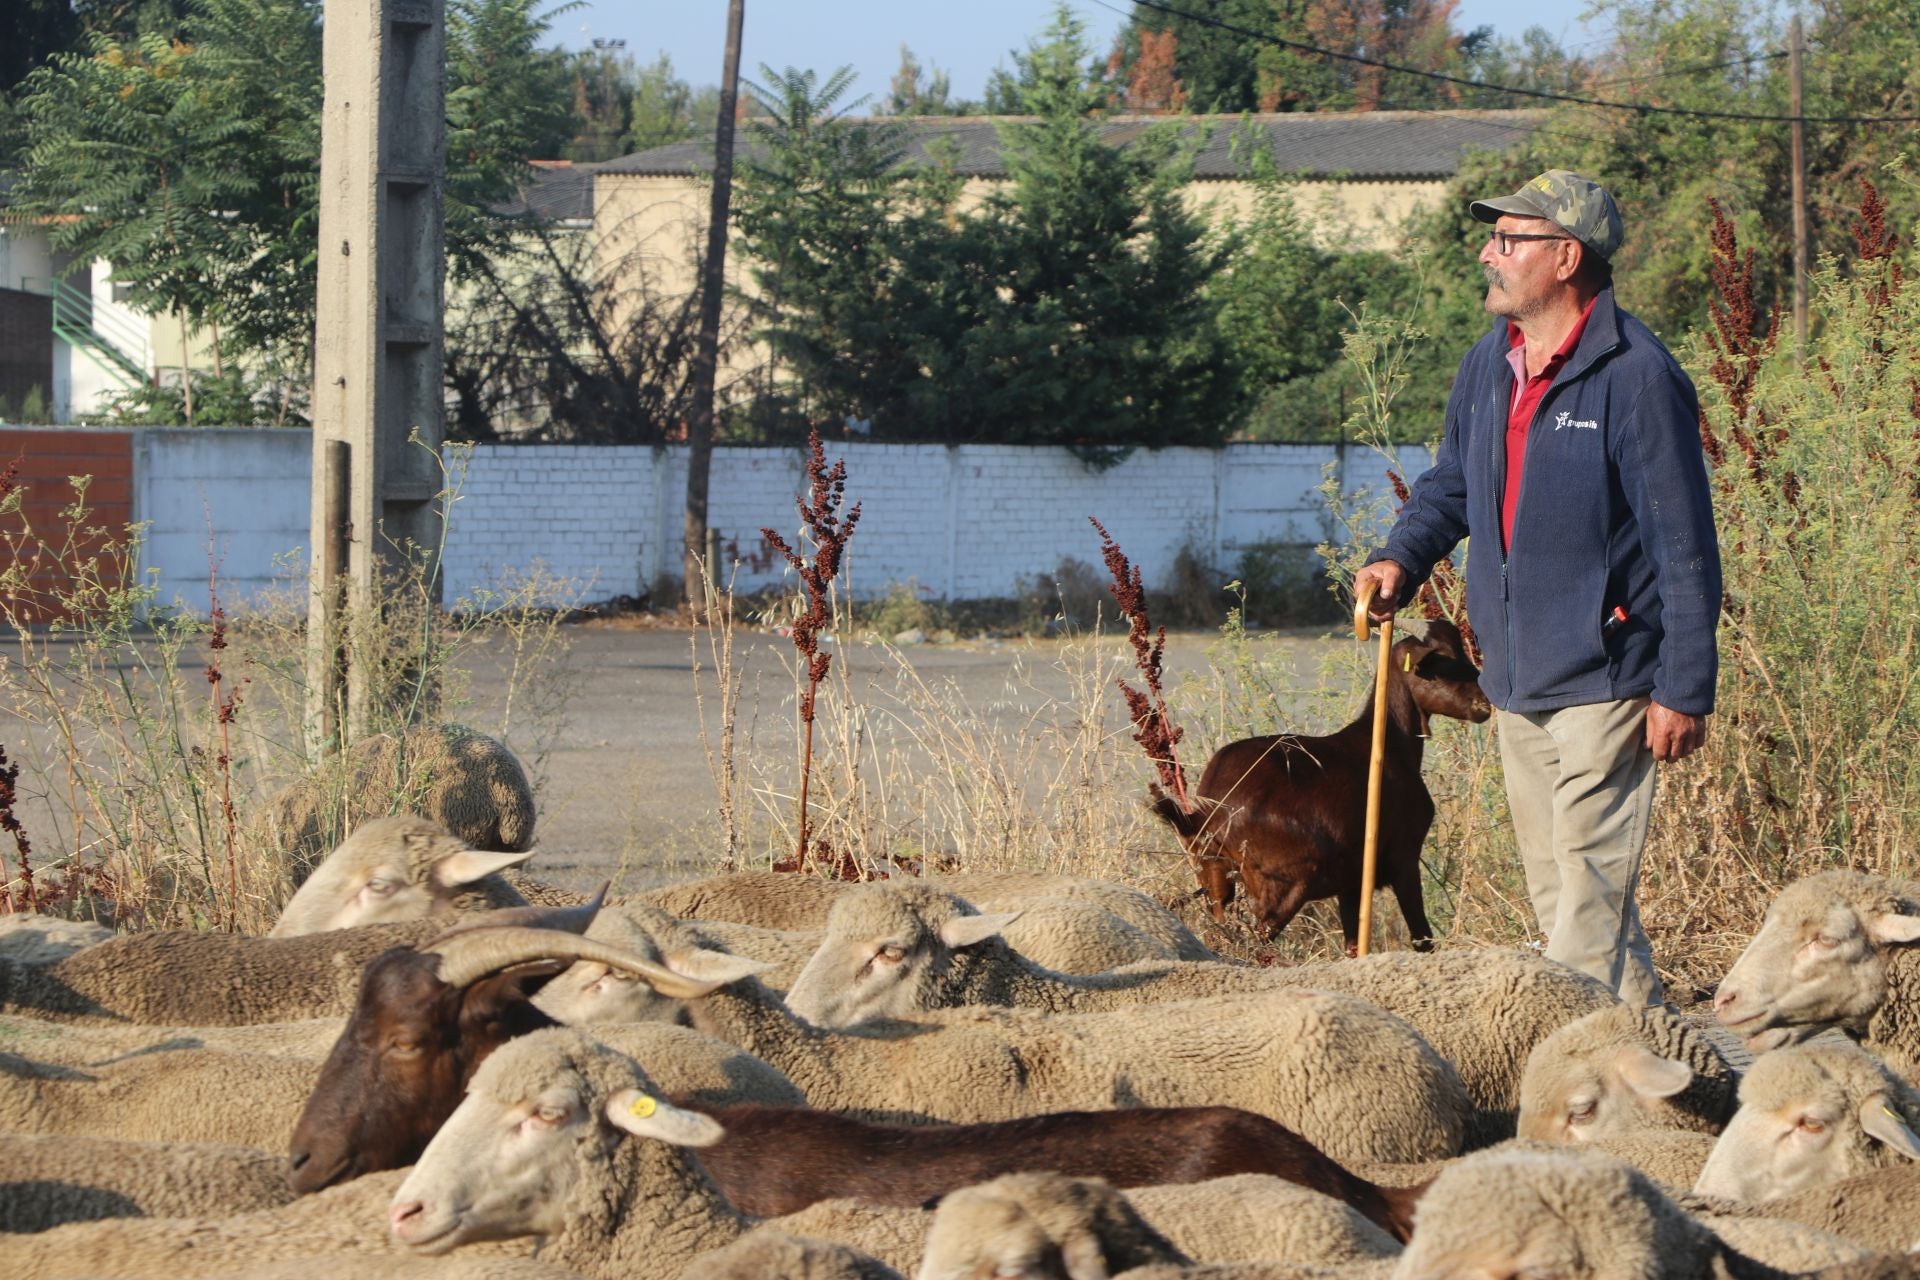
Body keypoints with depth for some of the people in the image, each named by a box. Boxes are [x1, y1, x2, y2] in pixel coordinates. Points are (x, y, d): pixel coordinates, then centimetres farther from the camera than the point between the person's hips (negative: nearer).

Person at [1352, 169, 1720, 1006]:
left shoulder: (1635, 378, -14)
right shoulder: (1490, 364, 9)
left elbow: (1686, 549, -13)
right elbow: (1450, 484, 26)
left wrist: (1684, 691, -15)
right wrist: (1402, 559, 5)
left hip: (1605, 678, -8)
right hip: (1516, 681, 8)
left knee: (1589, 889, -9)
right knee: (1554, 890, 13)